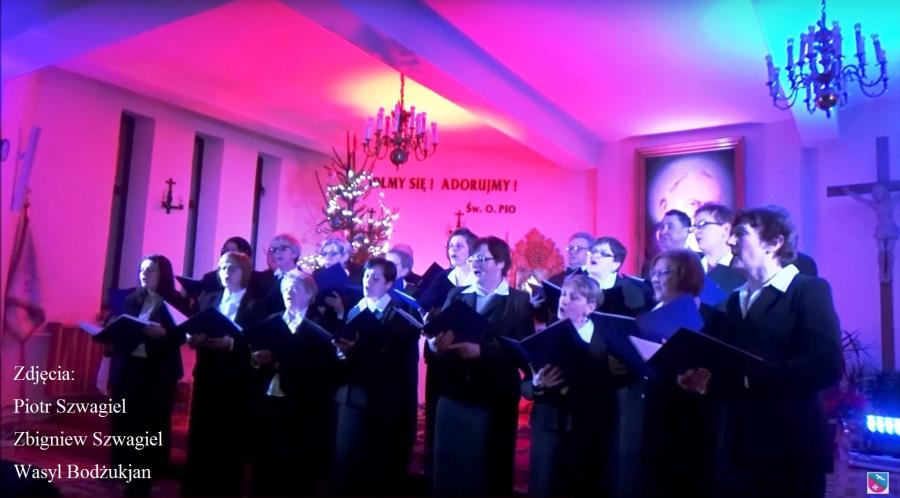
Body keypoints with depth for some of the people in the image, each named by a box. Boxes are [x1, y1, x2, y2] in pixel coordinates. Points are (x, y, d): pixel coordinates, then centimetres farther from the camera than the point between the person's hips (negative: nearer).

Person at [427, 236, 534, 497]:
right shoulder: (456, 295, 11)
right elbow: (437, 336, 5)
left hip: (494, 400, -3)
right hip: (452, 395, 3)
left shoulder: (519, 301, -1)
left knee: (489, 472, 11)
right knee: (448, 468, 11)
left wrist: (480, 351, -23)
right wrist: (434, 344, -18)